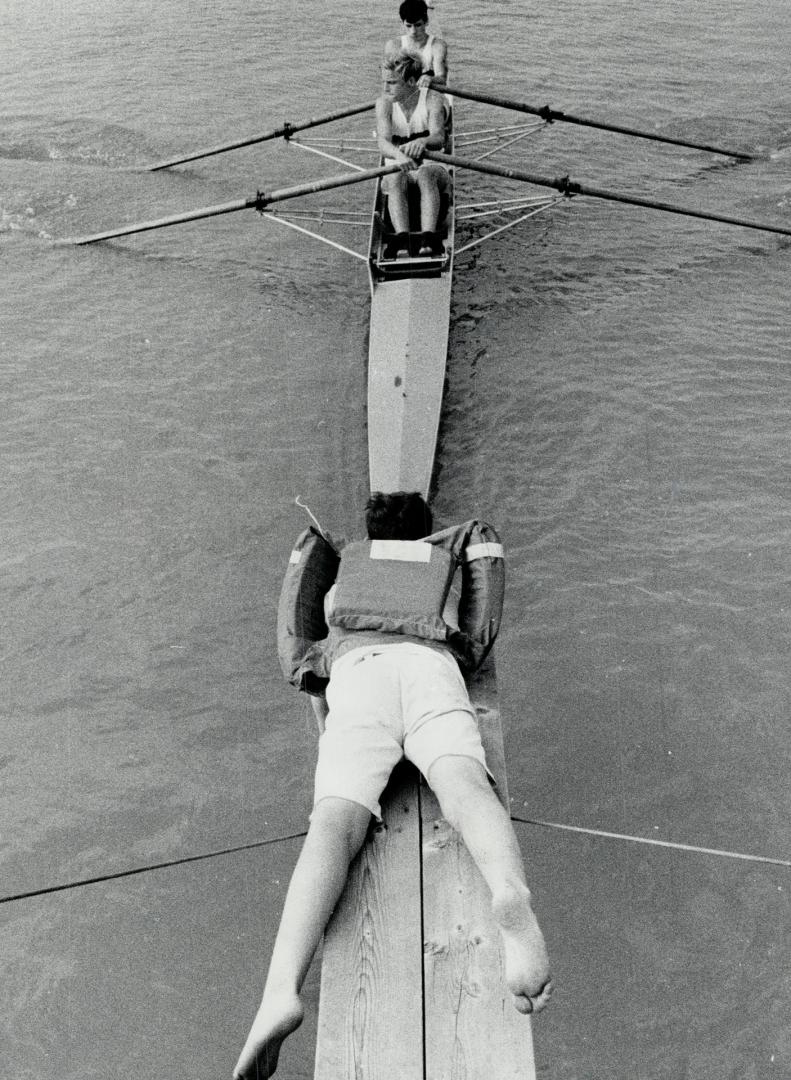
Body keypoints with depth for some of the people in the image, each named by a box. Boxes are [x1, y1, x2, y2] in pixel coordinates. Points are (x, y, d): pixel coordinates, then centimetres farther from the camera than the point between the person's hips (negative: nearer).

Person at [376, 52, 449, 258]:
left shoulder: (432, 99, -7)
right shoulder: (384, 103, -3)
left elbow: (438, 138, -25)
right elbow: (383, 140, -22)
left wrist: (423, 142, -50)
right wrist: (397, 154, -46)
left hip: (432, 167, -1)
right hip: (397, 168, 1)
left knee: (426, 173, -37)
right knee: (396, 178, -35)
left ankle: (428, 238, -55)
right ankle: (401, 238, -55)